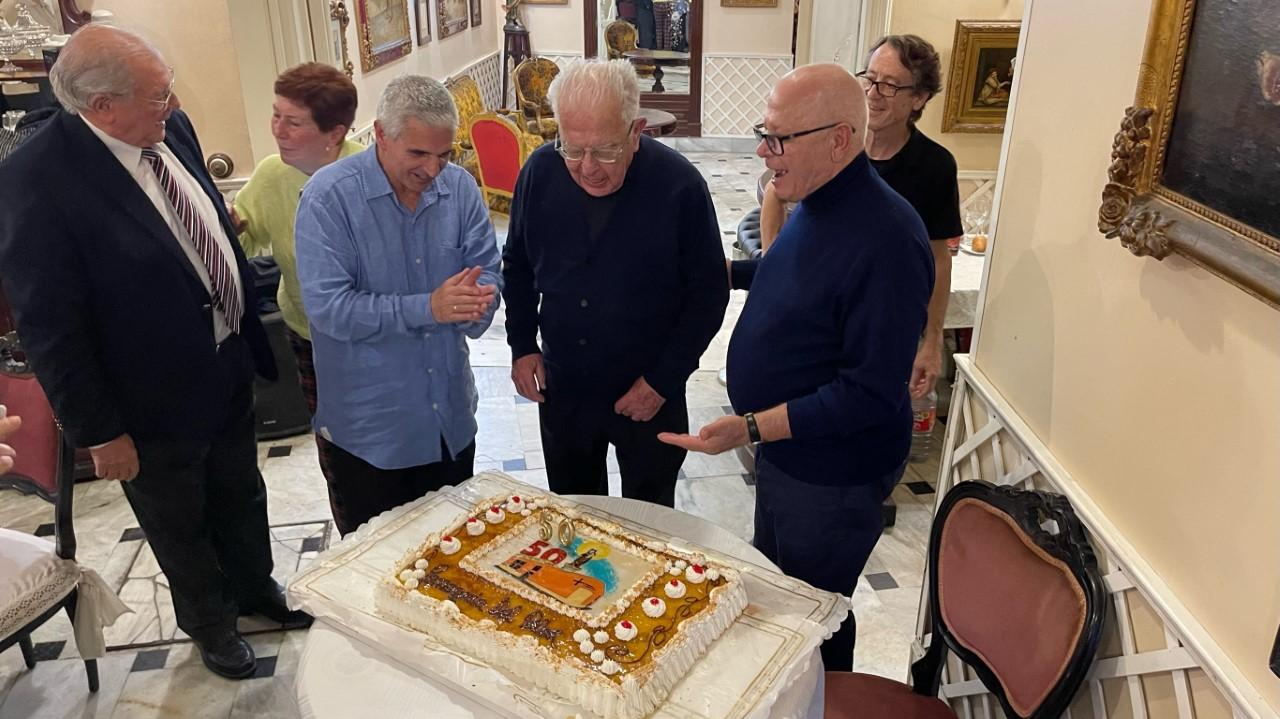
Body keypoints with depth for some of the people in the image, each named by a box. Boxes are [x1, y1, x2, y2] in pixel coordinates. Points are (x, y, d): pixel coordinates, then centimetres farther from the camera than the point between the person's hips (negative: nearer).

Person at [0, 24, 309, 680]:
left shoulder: (171, 130, -7)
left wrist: (252, 337, 10)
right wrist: (99, 432, -15)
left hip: (228, 367, 6)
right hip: (156, 402, -6)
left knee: (241, 496, 27)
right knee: (181, 528, 20)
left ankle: (255, 586, 54)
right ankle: (209, 623, 47)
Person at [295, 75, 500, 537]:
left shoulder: (459, 187, -3)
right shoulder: (329, 196, -16)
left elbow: (487, 273, 0)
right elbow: (327, 306, -22)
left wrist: (474, 302, -25)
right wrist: (427, 308, -30)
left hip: (451, 417, 4)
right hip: (368, 428, -4)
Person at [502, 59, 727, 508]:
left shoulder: (679, 185, -21)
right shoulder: (541, 171, -10)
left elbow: (709, 294, -11)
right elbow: (518, 266, 7)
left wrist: (663, 380, -13)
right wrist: (522, 345, 0)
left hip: (649, 397, -3)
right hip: (561, 387, 3)